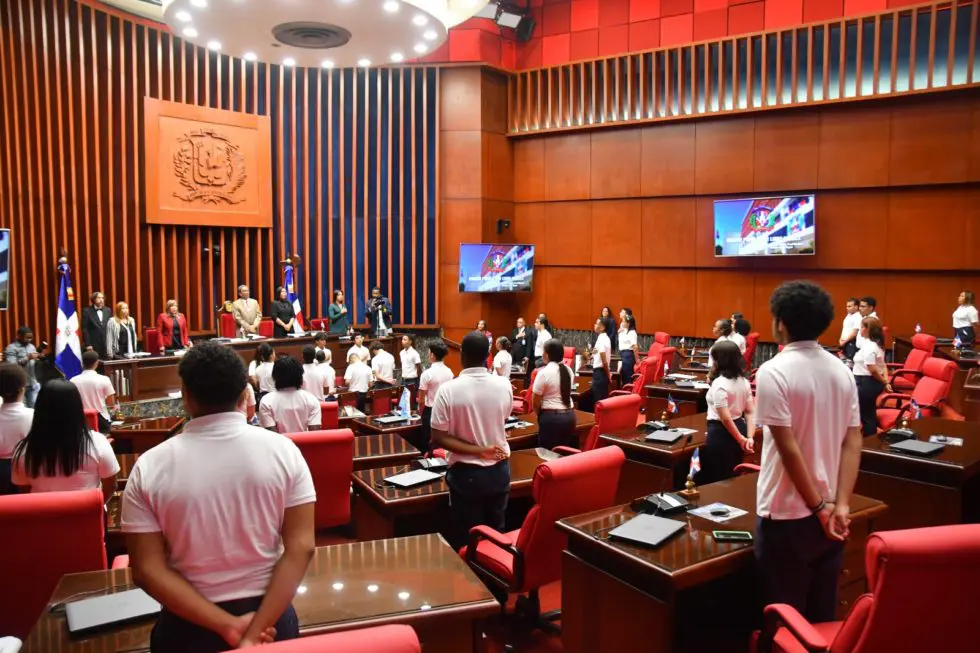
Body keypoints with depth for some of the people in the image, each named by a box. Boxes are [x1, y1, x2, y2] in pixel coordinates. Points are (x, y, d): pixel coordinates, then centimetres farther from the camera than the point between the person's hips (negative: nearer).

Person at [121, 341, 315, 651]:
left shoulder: (149, 468, -11)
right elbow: (301, 547, -15)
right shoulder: (282, 450, -11)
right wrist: (258, 626, -15)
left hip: (189, 626, 0)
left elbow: (148, 570, -13)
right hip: (272, 618, 1)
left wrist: (229, 626, -14)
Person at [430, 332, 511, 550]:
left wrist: (478, 450, -16)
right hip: (499, 470, 3)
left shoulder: (448, 390, -15)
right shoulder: (504, 385, -7)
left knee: (467, 538, 9)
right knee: (496, 533, 17)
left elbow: (438, 438, -16)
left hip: (466, 473, -3)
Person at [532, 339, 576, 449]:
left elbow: (535, 403, -7)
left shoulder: (543, 372, -11)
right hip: (570, 415, 7)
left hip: (551, 417, -7)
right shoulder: (568, 370, 8)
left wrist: (540, 415, 10)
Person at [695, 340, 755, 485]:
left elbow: (726, 418, -23)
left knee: (716, 478, 6)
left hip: (721, 432, -8)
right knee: (732, 476, 20)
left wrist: (741, 439, -15)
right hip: (739, 428, 8)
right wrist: (749, 437, -3)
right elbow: (749, 412, 3)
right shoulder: (744, 381, 4)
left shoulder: (719, 384, -21)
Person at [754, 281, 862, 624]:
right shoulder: (842, 371, 4)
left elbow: (788, 447, -19)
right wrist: (839, 505, -3)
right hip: (829, 511, 6)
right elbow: (853, 443, 0)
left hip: (787, 514, -6)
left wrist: (818, 507, -10)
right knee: (823, 613, 18)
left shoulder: (773, 371, -16)